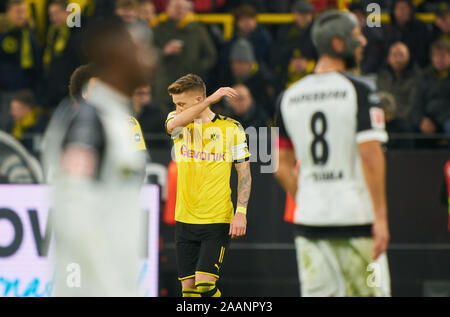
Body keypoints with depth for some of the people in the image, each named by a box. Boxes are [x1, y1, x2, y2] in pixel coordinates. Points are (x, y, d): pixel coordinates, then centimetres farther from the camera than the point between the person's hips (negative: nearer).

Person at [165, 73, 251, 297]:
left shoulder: (231, 128, -1)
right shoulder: (178, 124, 6)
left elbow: (244, 172, 1)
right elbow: (174, 123, -20)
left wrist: (241, 212, -9)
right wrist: (211, 99, -26)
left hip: (218, 220, -4)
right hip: (185, 220, 4)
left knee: (204, 284, -15)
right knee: (188, 286, 3)